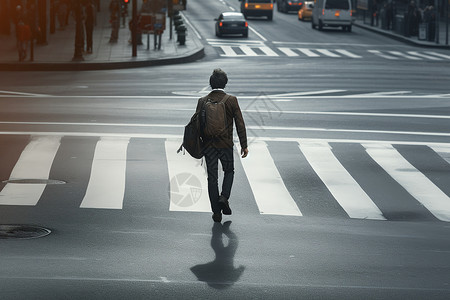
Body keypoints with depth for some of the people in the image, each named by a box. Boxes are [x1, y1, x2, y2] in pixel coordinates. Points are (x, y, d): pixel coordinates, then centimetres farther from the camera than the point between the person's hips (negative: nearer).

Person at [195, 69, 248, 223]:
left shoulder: (203, 101, -2)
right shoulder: (231, 100, -6)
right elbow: (240, 124, -6)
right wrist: (244, 145, -1)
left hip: (208, 145, 1)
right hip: (226, 145, -1)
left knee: (212, 177, 7)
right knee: (229, 171, 21)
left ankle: (216, 213, 6)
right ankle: (224, 197, -3)